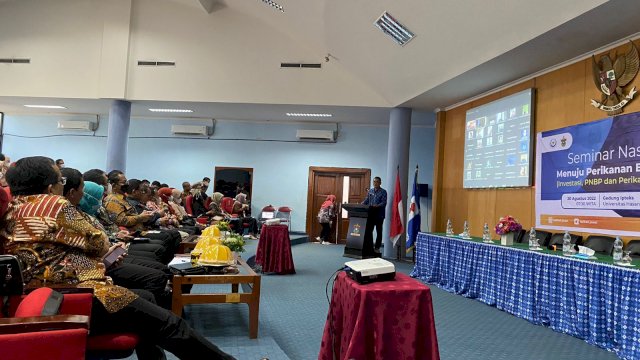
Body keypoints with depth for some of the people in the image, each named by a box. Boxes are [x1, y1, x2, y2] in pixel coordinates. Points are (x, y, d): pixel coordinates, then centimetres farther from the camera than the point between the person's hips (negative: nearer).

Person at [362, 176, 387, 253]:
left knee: (379, 231, 4)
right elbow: (366, 200, 15)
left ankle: (377, 247, 12)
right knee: (368, 230, 3)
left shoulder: (383, 192, -3)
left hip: (379, 214, -4)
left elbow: (384, 203, -12)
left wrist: (377, 206, -30)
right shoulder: (370, 191, 12)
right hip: (370, 213, 4)